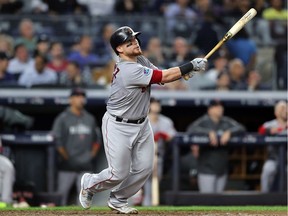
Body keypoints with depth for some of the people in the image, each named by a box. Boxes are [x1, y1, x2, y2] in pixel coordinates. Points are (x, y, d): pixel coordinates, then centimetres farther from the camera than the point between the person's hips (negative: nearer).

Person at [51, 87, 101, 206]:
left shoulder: (90, 119, 14)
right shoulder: (62, 118, -2)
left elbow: (96, 140, 23)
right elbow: (57, 142, -7)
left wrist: (92, 154, 11)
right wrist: (66, 157, -8)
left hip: (85, 166, 4)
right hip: (67, 167, -4)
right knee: (62, 193, -3)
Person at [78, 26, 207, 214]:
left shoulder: (140, 60, 2)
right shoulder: (129, 70, -27)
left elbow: (161, 77, 3)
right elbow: (164, 77, -27)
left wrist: (185, 71, -16)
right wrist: (191, 66, -24)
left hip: (141, 124, 9)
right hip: (119, 126, -9)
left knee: (144, 168, 4)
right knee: (119, 173, -3)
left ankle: (118, 200, 23)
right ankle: (90, 183, 27)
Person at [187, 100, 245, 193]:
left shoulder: (226, 122, 7)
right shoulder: (204, 121, -5)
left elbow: (241, 128, 0)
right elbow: (191, 129, -19)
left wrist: (229, 132, -19)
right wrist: (209, 132, -26)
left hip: (222, 168, 5)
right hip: (207, 168, -5)